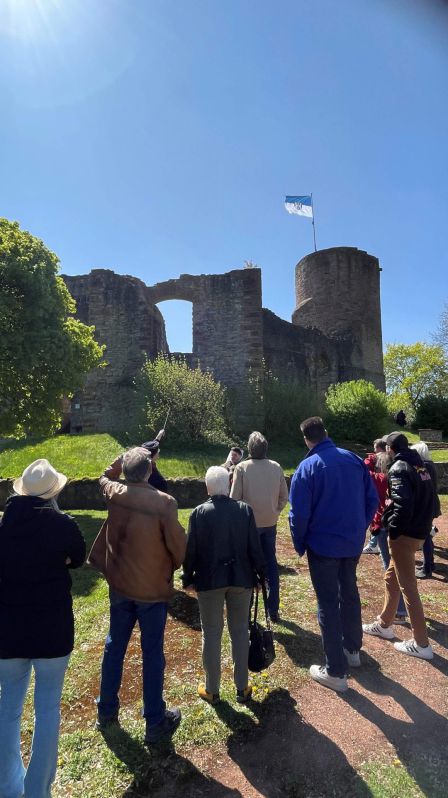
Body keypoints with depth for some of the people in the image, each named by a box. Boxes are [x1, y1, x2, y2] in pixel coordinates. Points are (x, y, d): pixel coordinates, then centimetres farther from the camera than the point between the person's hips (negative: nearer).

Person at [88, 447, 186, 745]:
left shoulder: (114, 494, -10)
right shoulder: (164, 502, -24)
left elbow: (106, 476, 15)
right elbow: (178, 544, -16)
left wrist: (126, 458, 9)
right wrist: (173, 567, 4)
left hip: (120, 586, 5)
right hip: (153, 589, -4)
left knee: (115, 646, 23)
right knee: (152, 654, 11)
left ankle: (106, 710, 41)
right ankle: (155, 722, 28)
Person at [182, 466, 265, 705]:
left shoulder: (199, 513, -13)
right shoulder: (245, 510, -9)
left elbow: (191, 550, -8)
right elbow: (254, 546, -4)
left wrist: (187, 577, 6)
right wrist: (259, 574, 9)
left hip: (209, 580, -1)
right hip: (241, 578, 2)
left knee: (211, 633, 14)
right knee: (240, 631, 16)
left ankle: (212, 690, 27)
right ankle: (242, 687, 29)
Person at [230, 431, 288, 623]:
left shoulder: (242, 468, -13)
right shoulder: (276, 467, -4)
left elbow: (235, 498, -11)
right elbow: (284, 496, 0)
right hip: (270, 523, 3)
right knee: (271, 565, 17)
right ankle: (273, 610, 27)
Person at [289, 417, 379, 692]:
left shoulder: (308, 467, -17)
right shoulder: (354, 459, -2)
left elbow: (299, 513, -17)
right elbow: (373, 499, 3)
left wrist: (300, 545, -1)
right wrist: (359, 529, 14)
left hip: (323, 545, -5)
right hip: (353, 543, 5)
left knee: (328, 604, 8)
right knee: (349, 593, 25)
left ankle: (336, 672, 19)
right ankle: (352, 649, 43)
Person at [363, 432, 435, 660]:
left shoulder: (399, 468, -16)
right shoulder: (421, 466, 11)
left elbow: (403, 504, -25)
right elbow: (426, 499, 15)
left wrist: (393, 529, -15)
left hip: (405, 535, -9)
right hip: (419, 531, 9)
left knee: (408, 587, 3)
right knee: (391, 578, 20)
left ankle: (421, 644, 13)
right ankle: (384, 625, 32)